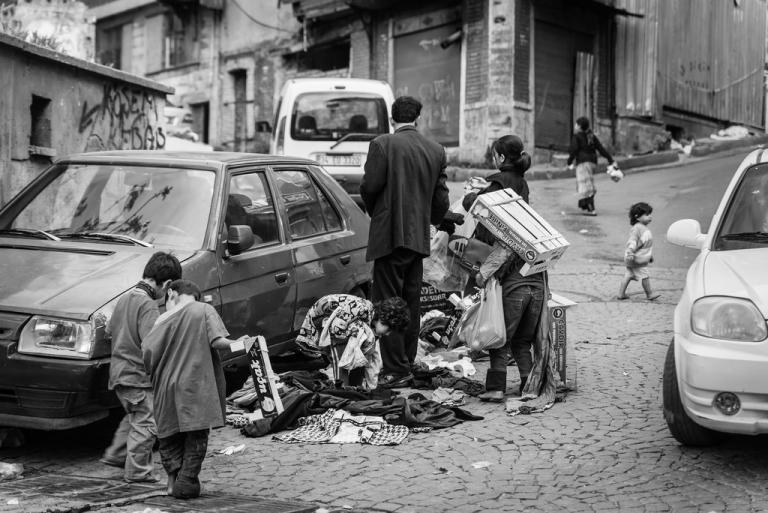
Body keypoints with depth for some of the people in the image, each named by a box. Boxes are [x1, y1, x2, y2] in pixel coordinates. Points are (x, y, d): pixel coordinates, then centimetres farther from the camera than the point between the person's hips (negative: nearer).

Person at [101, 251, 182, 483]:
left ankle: (115, 455, 33)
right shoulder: (148, 305, -19)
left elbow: (110, 329, 20)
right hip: (138, 375, -9)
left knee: (135, 416, 26)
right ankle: (138, 471, 8)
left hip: (119, 371, 9)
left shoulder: (125, 298, 9)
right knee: (146, 422, 1)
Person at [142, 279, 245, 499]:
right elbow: (217, 341, -12)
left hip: (167, 386, 2)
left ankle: (173, 479, 12)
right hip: (197, 385, -2)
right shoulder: (204, 310, 1)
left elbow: (148, 349, -4)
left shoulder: (165, 318, 6)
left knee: (170, 436, 15)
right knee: (196, 435, 5)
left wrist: (154, 373, 13)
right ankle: (186, 484, 1)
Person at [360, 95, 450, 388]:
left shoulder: (383, 144, -9)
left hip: (390, 235, -6)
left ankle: (395, 371, -3)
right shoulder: (436, 151, 7)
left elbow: (369, 186, -11)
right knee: (410, 304, 14)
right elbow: (441, 199, 8)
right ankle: (407, 364, 21)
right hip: (419, 238, 6)